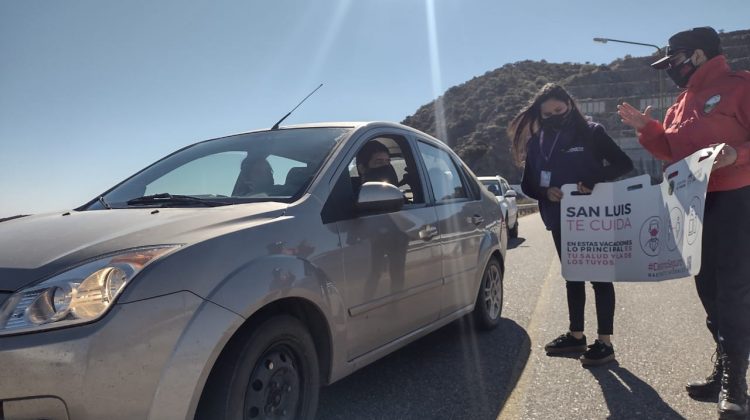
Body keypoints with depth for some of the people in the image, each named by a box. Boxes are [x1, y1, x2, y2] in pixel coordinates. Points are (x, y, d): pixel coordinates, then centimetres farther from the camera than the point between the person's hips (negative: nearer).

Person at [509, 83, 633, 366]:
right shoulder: (535, 142, 5)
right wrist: (546, 192, -15)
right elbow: (528, 185, 6)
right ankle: (576, 335, 28)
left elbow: (624, 164, -10)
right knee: (572, 276, 15)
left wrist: (593, 182, -26)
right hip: (560, 221, 5)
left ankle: (605, 342, 11)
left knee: (599, 276, 3)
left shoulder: (591, 133, -6)